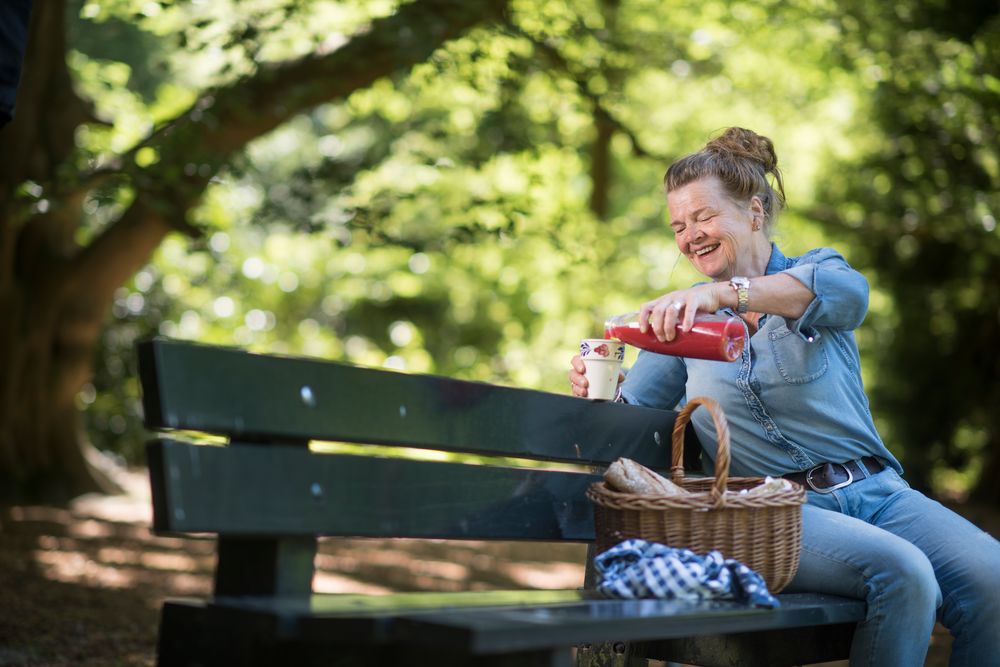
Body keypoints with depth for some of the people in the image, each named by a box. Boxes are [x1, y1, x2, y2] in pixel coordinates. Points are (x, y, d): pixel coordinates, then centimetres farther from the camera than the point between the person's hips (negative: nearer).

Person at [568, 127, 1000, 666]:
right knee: (903, 574, -29)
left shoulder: (817, 269, 8)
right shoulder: (686, 316, 15)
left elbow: (846, 292, -19)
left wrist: (724, 292, -35)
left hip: (876, 489, 1)